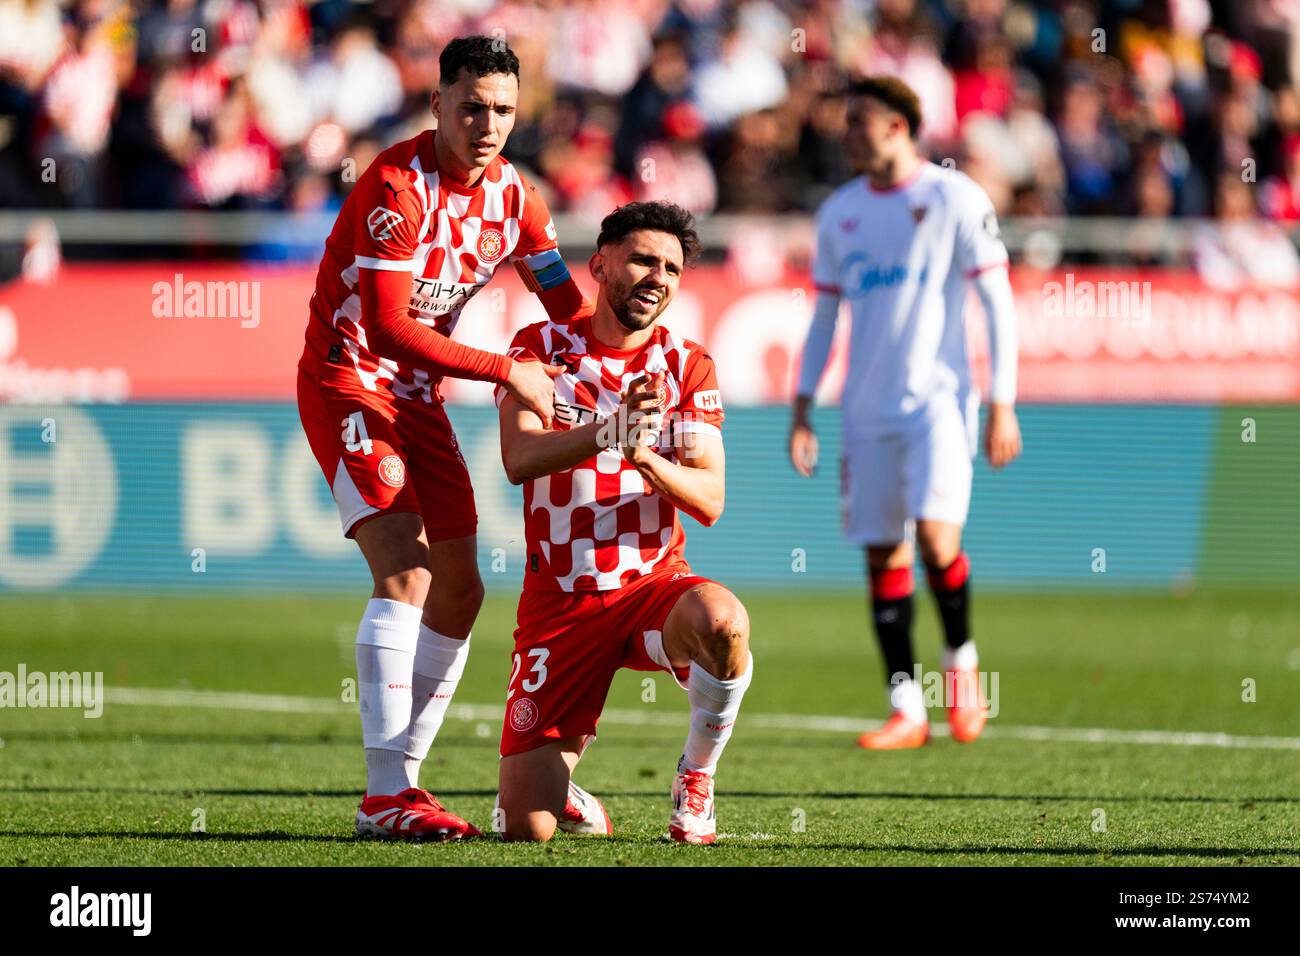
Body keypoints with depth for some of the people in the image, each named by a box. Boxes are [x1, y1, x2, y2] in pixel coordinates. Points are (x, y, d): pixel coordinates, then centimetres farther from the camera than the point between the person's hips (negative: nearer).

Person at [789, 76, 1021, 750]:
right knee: (884, 555, 2)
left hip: (938, 398, -5)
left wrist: (1003, 405, -8)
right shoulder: (839, 213, 11)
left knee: (935, 534, -19)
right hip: (867, 409, 5)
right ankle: (906, 710, 7)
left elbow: (998, 303, -3)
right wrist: (802, 410, 10)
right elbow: (824, 316, 17)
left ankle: (961, 662, 6)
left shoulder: (954, 199, -3)